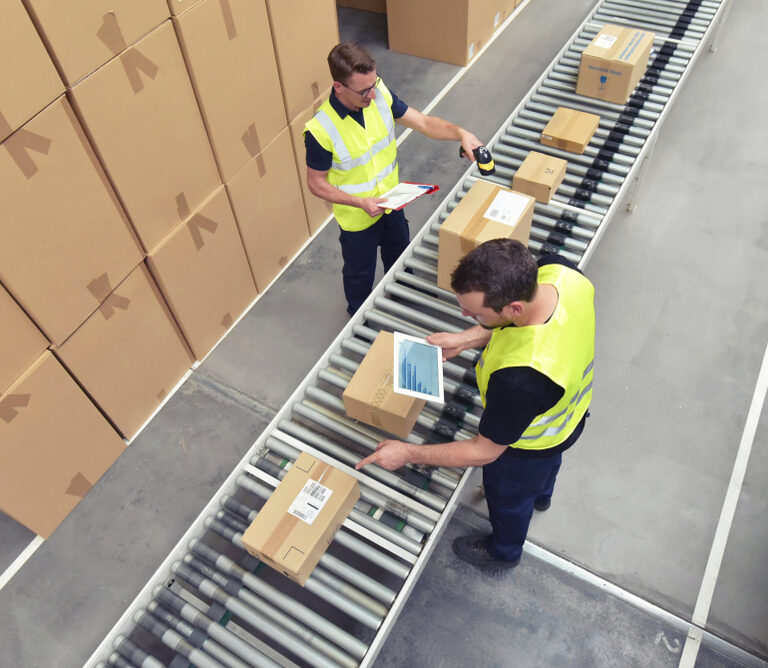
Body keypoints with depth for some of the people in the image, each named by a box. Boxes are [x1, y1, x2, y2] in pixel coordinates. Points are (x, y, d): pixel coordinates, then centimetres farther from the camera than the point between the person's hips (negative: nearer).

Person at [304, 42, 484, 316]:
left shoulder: (380, 95, -18)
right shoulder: (321, 130, -31)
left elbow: (423, 122, -10)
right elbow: (316, 184, -19)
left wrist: (460, 133, -27)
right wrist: (361, 202, -29)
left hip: (392, 202, 6)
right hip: (357, 218, -5)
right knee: (360, 275, 20)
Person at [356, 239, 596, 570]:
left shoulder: (519, 379, -50)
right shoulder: (559, 271, -31)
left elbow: (484, 452, -31)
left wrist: (408, 453, -22)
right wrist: (465, 339, -12)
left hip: (526, 447, -6)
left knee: (509, 496, 28)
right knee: (547, 461, 40)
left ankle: (504, 551, 63)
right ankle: (541, 495, 76)